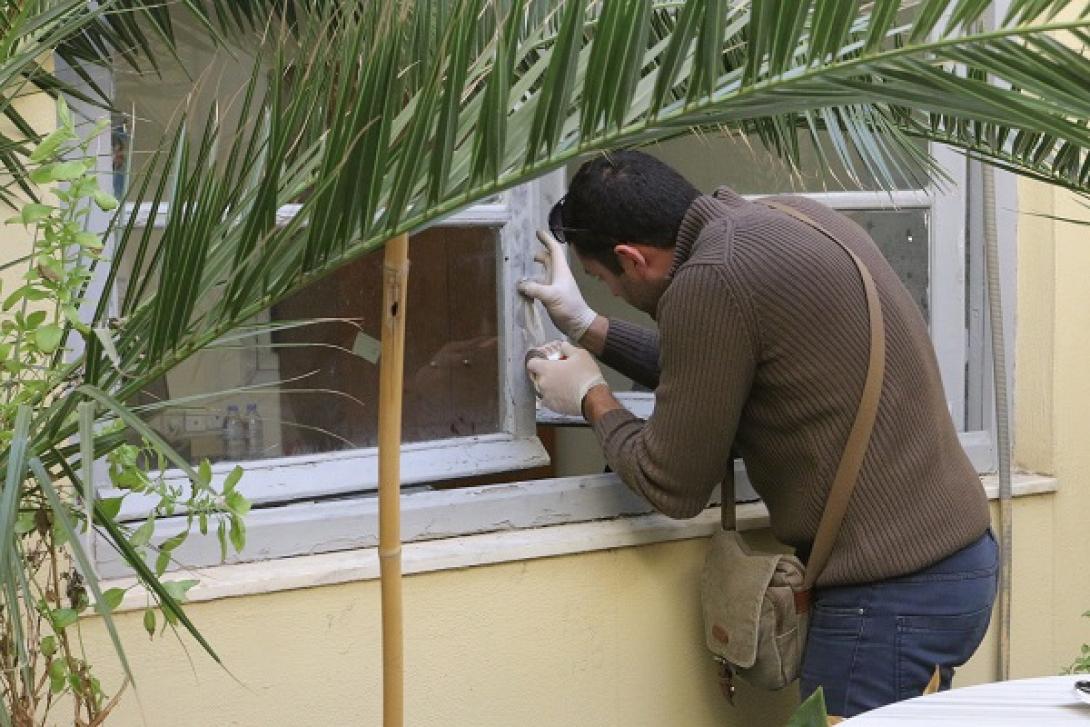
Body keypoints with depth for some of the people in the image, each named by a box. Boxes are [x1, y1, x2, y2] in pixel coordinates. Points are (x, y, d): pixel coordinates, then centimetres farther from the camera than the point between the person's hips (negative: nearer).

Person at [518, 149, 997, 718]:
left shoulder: (707, 283, -19)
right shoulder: (791, 214, 9)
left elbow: (672, 487, -8)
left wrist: (591, 398, 8)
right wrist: (588, 328, 27)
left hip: (890, 594, -10)